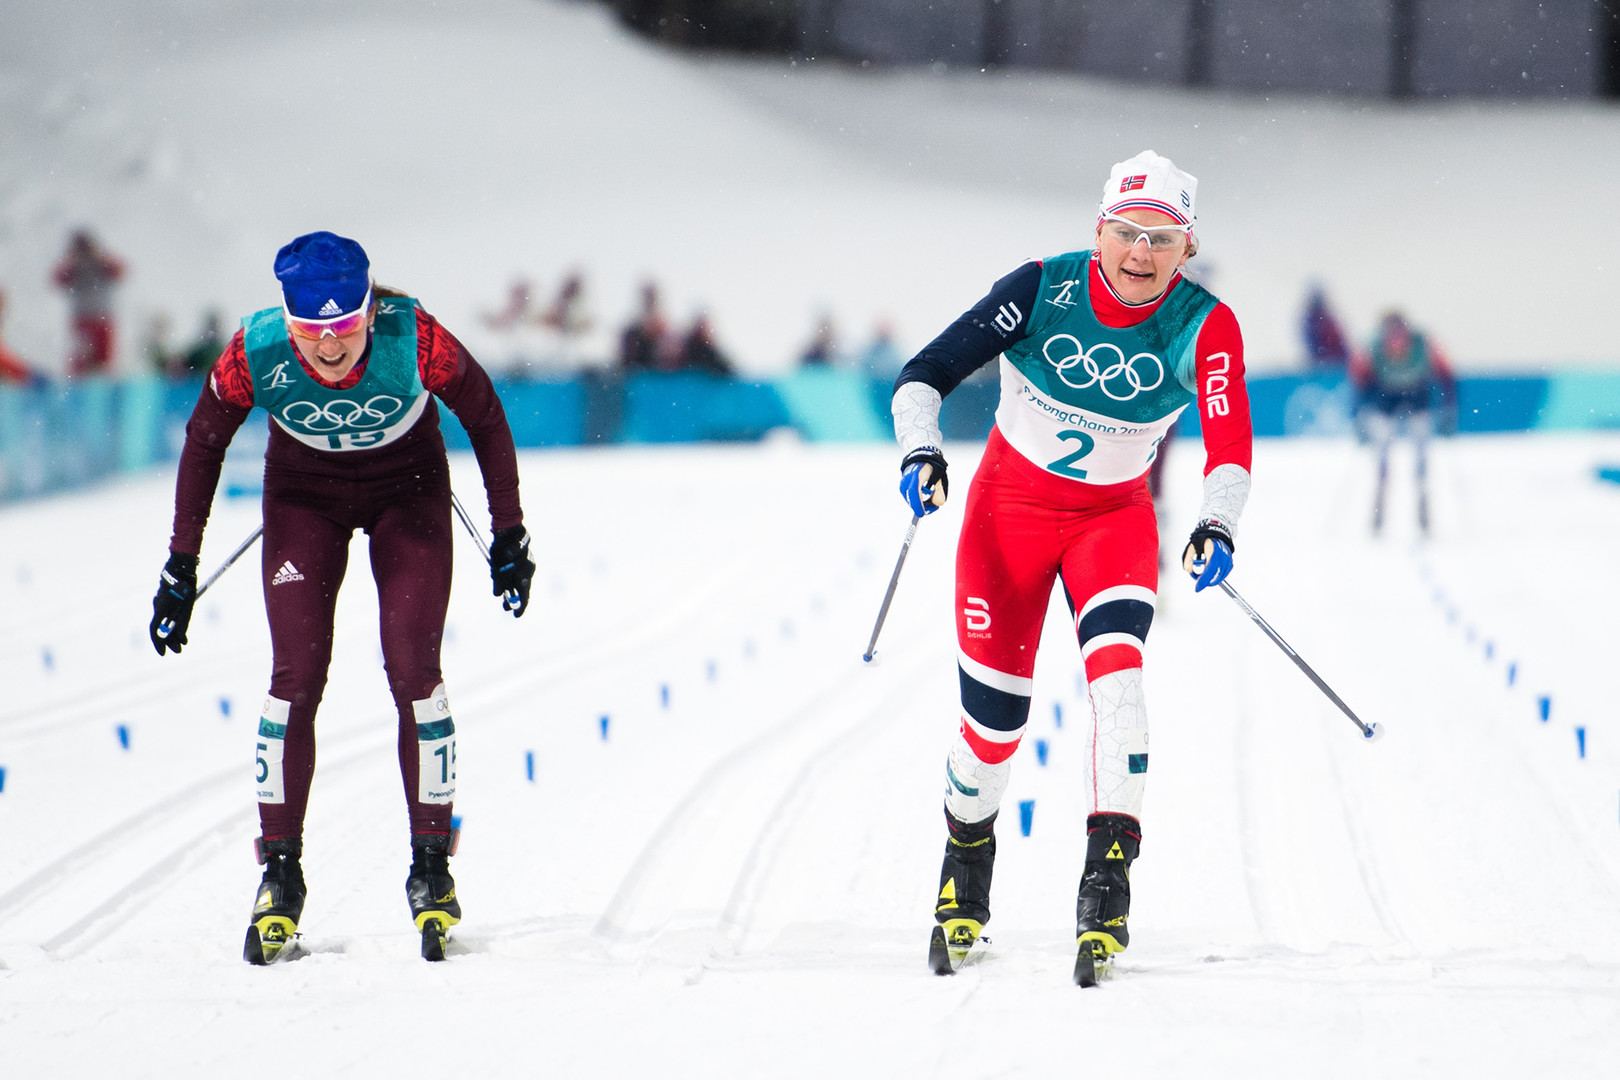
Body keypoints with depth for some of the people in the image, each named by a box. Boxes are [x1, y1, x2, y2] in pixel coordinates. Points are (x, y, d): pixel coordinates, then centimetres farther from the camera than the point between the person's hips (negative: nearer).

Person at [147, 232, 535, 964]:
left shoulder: (414, 341, -33)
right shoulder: (255, 353, -29)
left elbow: (484, 418, -15)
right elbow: (204, 441, -11)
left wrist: (509, 536, -9)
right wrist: (181, 566, -8)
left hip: (408, 487, -1)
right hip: (304, 493, 1)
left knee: (413, 671, -11)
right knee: (296, 675, -9)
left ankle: (432, 866, 0)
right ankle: (280, 870, 1)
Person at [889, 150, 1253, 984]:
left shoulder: (1204, 329, -18)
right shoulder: (1043, 291, -19)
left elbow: (1230, 442, -29)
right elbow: (928, 370, -14)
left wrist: (1218, 525, -48)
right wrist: (919, 451, -32)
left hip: (1114, 517, 0)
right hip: (1011, 505, 0)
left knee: (1115, 666, -26)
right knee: (995, 714, 0)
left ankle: (1108, 877, -27)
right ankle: (967, 850, 29)